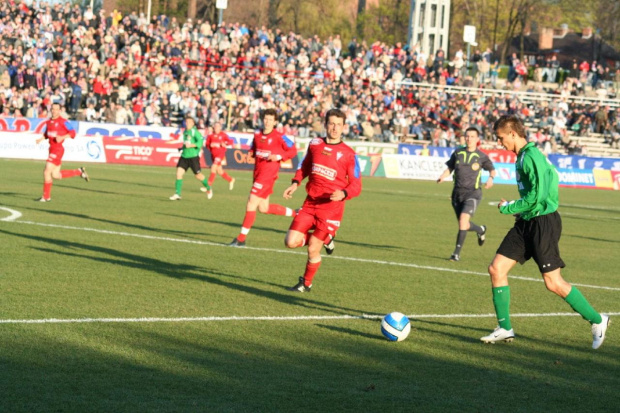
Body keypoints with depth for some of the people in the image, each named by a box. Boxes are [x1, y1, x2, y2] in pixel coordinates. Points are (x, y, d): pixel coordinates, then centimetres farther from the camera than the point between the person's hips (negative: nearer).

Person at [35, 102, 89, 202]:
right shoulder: (48, 121, 13)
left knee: (47, 171, -12)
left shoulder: (63, 122, -10)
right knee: (56, 175, 12)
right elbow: (46, 134, 23)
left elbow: (72, 133, -9)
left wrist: (62, 137, -22)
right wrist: (41, 139, 4)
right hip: (52, 149, 9)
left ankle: (46, 196, -1)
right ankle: (79, 172, 28)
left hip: (58, 149, -9)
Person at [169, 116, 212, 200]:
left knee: (198, 175, 4)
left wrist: (191, 145, -30)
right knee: (179, 173, -9)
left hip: (193, 156, -6)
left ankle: (208, 188, 30)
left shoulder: (194, 131, -9)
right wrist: (182, 148, 16)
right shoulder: (185, 132, 13)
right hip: (184, 156, 6)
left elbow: (200, 141, -20)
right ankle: (177, 194, -9)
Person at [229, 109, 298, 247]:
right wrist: (251, 153, 1)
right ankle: (294, 213, 34)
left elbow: (293, 151, -4)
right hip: (258, 172, 8)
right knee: (264, 208, 16)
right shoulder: (257, 135, 10)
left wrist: (279, 156, -19)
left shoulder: (279, 137, -9)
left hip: (268, 174, -8)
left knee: (251, 204, -11)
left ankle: (241, 239, -5)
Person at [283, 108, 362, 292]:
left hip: (331, 207, -4)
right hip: (310, 203, 4)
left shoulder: (348, 154, -8)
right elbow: (305, 166, 22)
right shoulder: (315, 144, 4)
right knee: (291, 242, -7)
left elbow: (356, 185, -6)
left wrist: (343, 193, -26)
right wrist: (295, 183, 6)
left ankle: (306, 283, 25)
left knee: (313, 249, -2)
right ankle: (325, 239, 20)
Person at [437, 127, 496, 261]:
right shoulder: (457, 153, 6)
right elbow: (450, 168, 15)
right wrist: (443, 176, -4)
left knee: (464, 218, -23)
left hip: (473, 193, -4)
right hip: (457, 192, 4)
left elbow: (492, 169, 14)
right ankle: (481, 230, 45)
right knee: (464, 225, 10)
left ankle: (457, 252, -20)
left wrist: (491, 177, -7)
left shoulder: (481, 156, 0)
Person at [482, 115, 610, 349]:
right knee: (496, 269, 2)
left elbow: (536, 196, -24)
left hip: (542, 222, -10)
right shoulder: (522, 156, 12)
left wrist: (508, 208, -11)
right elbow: (551, 174, 25)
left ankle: (597, 321, 10)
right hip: (526, 224, 10)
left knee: (553, 283, -6)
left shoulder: (532, 157, -18)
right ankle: (504, 329, 9)